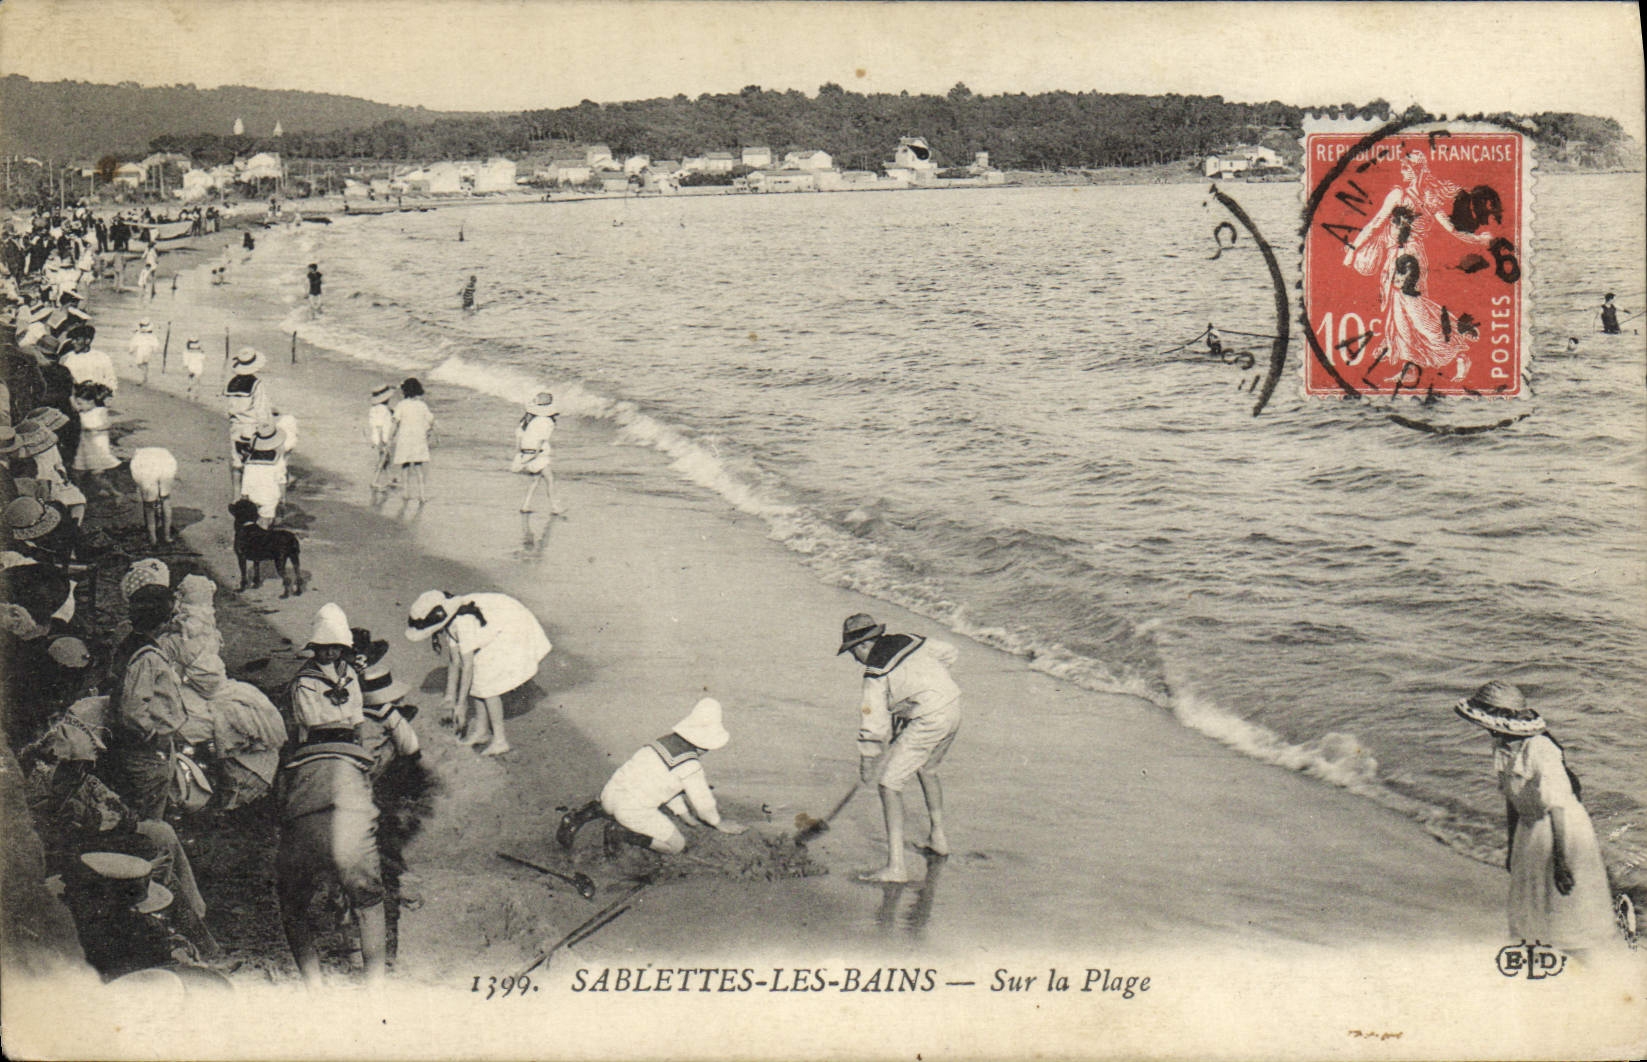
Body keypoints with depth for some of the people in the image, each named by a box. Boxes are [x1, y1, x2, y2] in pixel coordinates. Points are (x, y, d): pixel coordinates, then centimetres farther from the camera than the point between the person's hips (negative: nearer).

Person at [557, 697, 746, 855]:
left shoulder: (668, 740, 12)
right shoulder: (691, 765, -12)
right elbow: (703, 802, 0)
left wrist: (684, 812, 31)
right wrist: (718, 822, 20)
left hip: (612, 790, 8)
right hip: (633, 808, -8)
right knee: (676, 845, 1)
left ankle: (586, 814, 16)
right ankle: (623, 833, -7)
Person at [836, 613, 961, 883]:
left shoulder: (875, 674, -10)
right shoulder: (908, 641, 11)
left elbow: (873, 726, -11)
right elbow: (948, 653, 25)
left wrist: (866, 766, 0)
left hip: (927, 722, -9)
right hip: (953, 710, 9)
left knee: (889, 784, -5)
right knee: (926, 768, 33)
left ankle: (895, 865, -11)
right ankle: (938, 838, 44)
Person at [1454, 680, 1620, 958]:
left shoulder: (1540, 752, -29)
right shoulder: (1501, 747, -3)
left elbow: (1557, 809, -27)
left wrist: (1560, 861, -25)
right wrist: (1512, 847, 17)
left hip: (1566, 830, -8)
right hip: (1528, 829, 8)